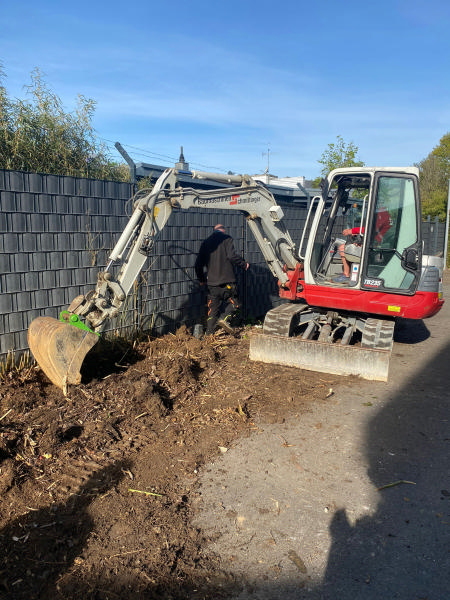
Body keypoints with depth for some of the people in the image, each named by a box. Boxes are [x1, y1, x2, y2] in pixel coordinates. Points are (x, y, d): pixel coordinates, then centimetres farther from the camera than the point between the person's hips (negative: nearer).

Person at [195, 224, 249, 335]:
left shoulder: (205, 242, 15)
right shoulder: (226, 239, 1)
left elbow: (198, 264, 15)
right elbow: (232, 256, -14)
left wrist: (201, 279, 26)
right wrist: (244, 265, 2)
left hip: (211, 283, 4)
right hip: (227, 280, -4)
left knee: (213, 309, 10)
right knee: (233, 302, 8)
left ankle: (209, 334, 8)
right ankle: (224, 318, -17)